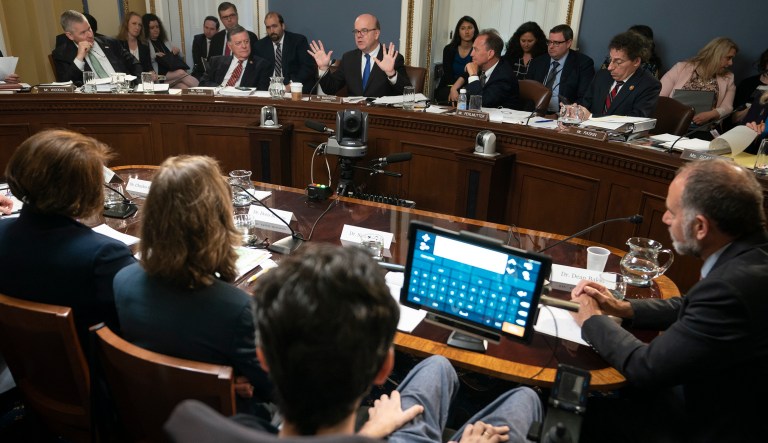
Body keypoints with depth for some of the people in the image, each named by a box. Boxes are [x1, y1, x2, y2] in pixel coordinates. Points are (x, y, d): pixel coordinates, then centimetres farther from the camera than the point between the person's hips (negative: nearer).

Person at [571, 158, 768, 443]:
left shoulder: (732, 286, -35)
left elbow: (646, 368, -26)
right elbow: (692, 308, 11)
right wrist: (622, 308, 1)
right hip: (723, 399, 7)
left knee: (588, 406, 4)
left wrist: (593, 320, -9)